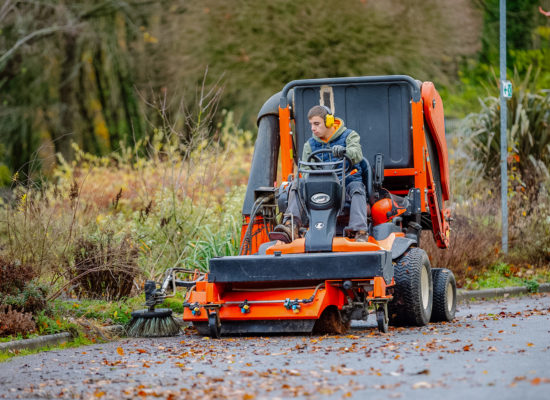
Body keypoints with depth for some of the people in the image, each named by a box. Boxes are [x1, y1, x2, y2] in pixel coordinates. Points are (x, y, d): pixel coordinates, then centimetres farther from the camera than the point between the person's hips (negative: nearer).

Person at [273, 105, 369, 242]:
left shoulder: (349, 136, 2)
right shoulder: (310, 145, 13)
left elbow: (357, 155, -19)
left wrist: (344, 151, -43)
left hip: (348, 181, -3)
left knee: (357, 189, -36)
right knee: (297, 184, -18)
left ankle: (360, 232, -47)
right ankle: (292, 227, -34)